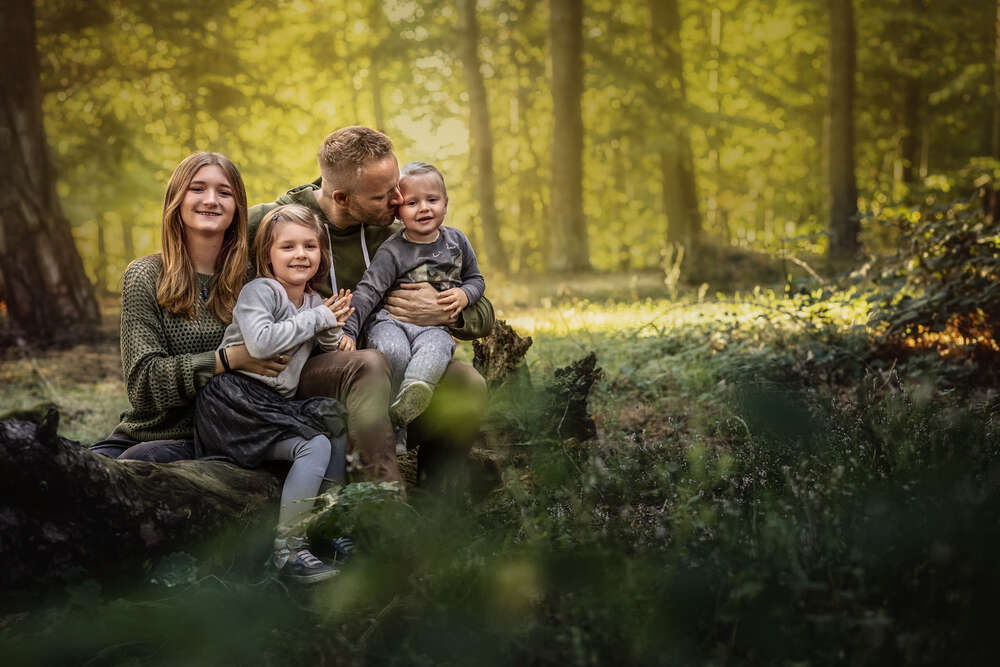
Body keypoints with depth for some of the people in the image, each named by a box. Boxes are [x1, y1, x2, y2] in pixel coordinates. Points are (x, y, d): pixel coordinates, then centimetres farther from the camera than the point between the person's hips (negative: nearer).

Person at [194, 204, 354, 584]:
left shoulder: (314, 302, 16)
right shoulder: (259, 290, -8)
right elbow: (261, 342, -25)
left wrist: (332, 328, 0)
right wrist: (316, 319, -15)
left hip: (276, 403, 8)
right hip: (236, 399, -8)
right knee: (316, 446, -22)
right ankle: (289, 550, -22)